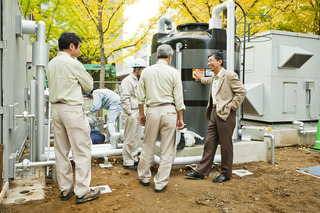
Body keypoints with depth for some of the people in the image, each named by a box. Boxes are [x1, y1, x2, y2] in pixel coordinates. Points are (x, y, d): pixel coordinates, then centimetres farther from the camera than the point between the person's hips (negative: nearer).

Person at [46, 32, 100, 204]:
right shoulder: (73, 64, -12)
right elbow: (89, 86, -3)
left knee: (61, 151, 13)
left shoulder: (51, 64, 11)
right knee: (82, 151, 0)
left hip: (56, 108, 8)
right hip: (72, 109, -8)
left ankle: (65, 189, 23)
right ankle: (82, 192, 6)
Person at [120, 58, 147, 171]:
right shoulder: (127, 81, -10)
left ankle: (134, 159, 27)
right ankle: (127, 162, 8)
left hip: (138, 114, 9)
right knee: (129, 139, -2)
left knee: (137, 138, 15)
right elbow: (124, 99, -17)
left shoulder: (138, 81, 18)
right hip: (131, 114, -9)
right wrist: (130, 114, -17)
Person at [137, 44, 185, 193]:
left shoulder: (146, 71, 6)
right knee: (167, 149, 7)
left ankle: (144, 177, 30)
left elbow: (140, 96, 9)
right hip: (169, 111, -2)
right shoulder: (173, 73, -1)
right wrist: (180, 118, 4)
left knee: (148, 146, 16)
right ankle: (160, 183, 14)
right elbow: (178, 98, -2)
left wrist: (141, 113, 17)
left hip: (152, 111, 3)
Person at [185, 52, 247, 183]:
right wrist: (201, 78, 54)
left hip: (225, 114, -8)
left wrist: (231, 106, -13)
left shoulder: (230, 75, -6)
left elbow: (242, 91, -10)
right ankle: (201, 171, 14)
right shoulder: (214, 78, 19)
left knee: (226, 145, 3)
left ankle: (226, 174, 17)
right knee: (209, 143, 9)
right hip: (214, 113, 8)